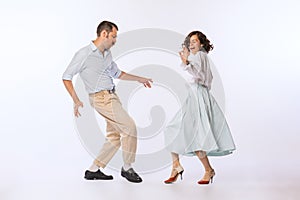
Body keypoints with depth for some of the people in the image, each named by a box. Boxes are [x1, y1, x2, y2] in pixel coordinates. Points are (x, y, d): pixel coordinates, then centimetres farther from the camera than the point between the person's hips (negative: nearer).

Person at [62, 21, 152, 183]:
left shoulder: (107, 53, 13)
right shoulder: (84, 54, -10)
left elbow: (117, 73, 28)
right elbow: (66, 77, -6)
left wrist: (139, 79, 28)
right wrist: (76, 100, -15)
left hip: (111, 96, 9)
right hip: (101, 97, -9)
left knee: (114, 136, 8)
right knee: (129, 127, -12)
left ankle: (93, 170, 18)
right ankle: (127, 168, 3)